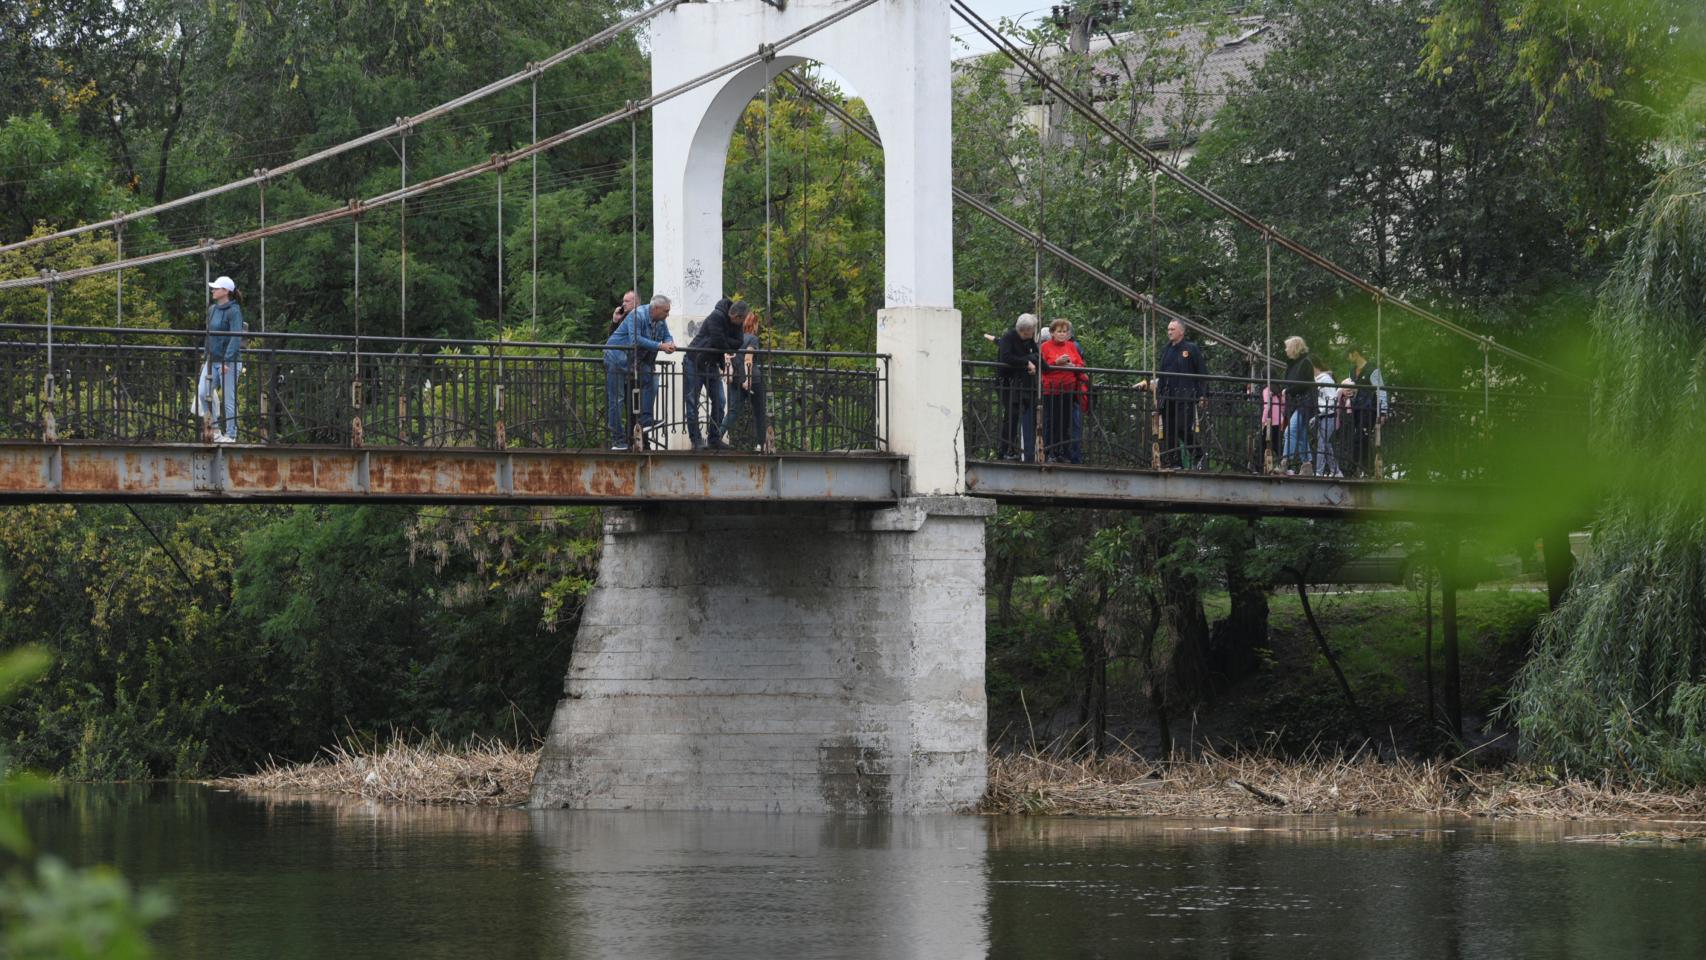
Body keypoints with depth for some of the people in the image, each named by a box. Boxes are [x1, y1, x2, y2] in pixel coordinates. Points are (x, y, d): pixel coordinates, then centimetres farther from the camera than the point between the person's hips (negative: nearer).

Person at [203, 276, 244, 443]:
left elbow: (235, 338, -17)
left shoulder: (234, 311, -11)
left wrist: (227, 361, -22)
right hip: (212, 360, 7)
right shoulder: (212, 309, 12)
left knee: (228, 399, -2)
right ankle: (216, 429, 9)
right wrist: (207, 356, 14)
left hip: (229, 360, -7)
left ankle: (230, 434, 6)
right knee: (204, 393, -3)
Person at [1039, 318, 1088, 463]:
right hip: (1051, 390, -4)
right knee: (1051, 422, -2)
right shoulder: (1045, 347, 1)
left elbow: (1081, 364, 12)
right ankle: (1050, 454, 3)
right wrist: (1057, 362, -17)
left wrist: (1073, 366, -9)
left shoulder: (1071, 346, 12)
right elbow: (1042, 367, -6)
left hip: (1068, 390, 4)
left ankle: (1064, 454, 11)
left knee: (1066, 423, 5)